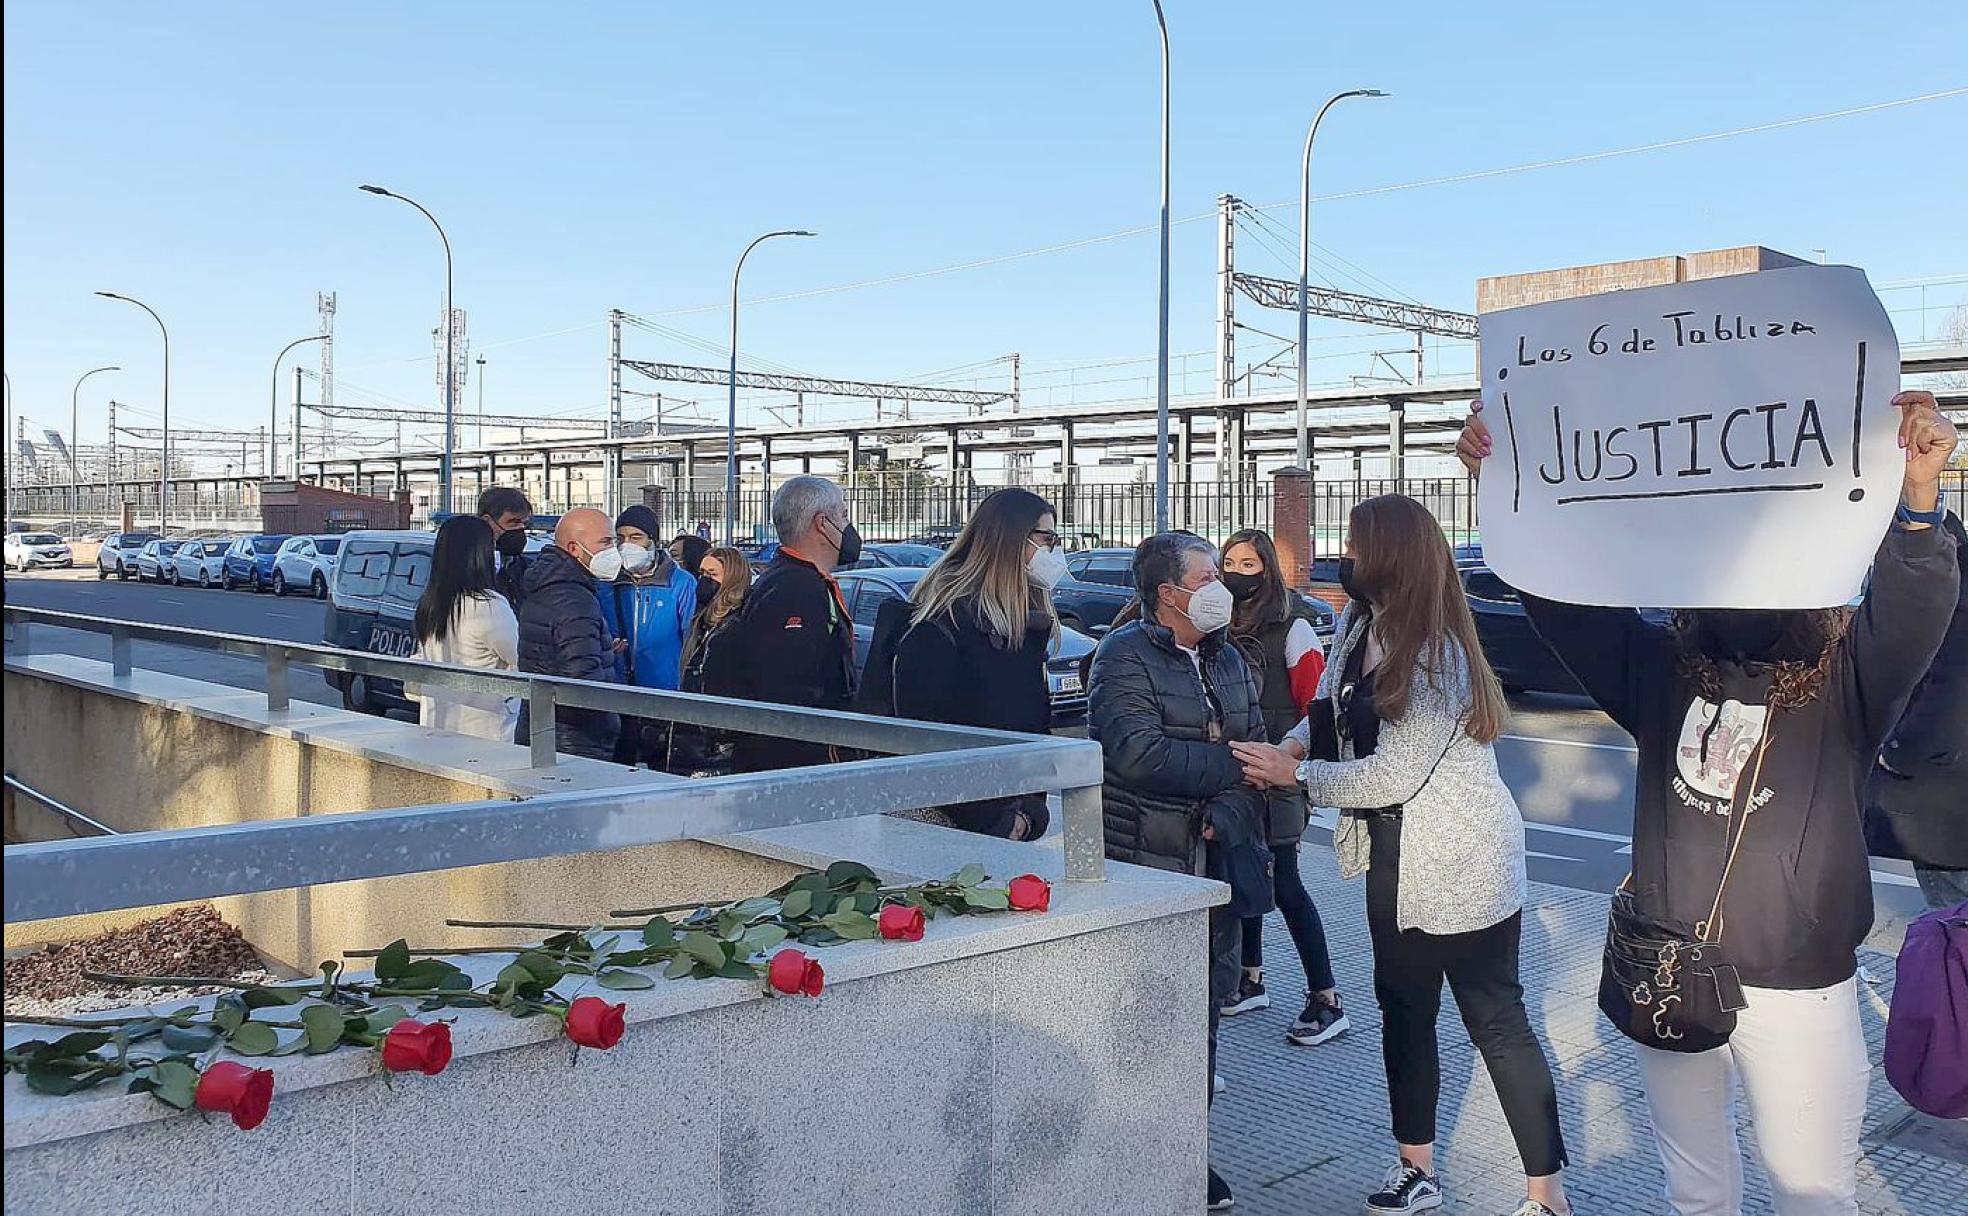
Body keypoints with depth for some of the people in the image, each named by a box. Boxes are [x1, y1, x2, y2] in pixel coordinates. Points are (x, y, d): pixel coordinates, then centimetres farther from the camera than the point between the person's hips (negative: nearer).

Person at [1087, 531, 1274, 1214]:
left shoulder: (1227, 659, 14)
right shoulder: (1125, 657, -9)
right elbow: (1139, 756, -22)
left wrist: (1230, 812, -7)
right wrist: (1230, 763, -14)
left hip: (1217, 868, 7)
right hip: (1146, 870, -7)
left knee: (1206, 1009, 13)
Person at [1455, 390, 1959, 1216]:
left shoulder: (1846, 684, -9)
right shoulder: (1664, 671, 0)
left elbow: (1917, 608, -28)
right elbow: (1558, 591, -4)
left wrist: (1917, 500, -48)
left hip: (1797, 994, -3)